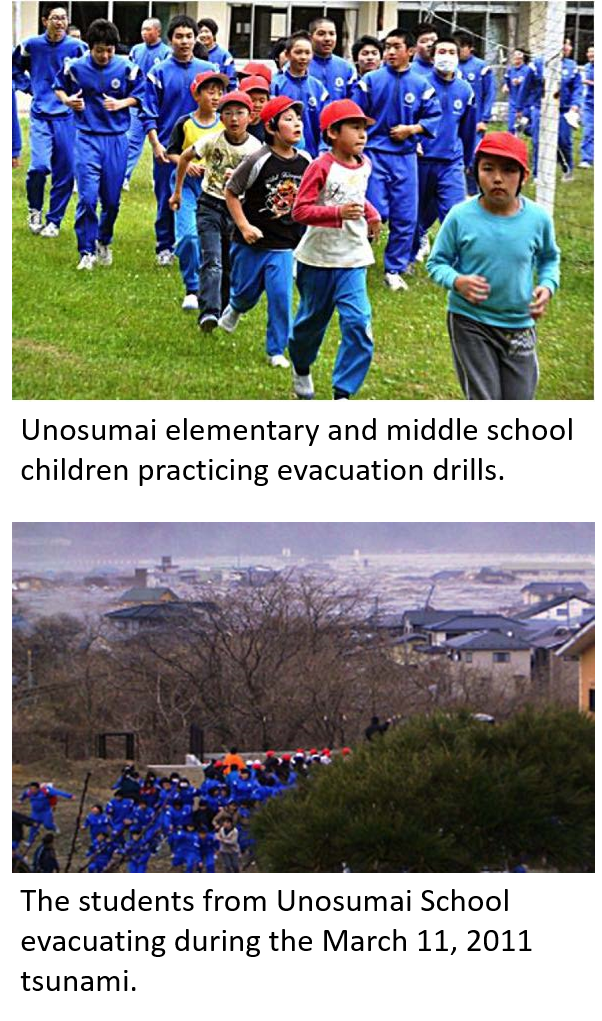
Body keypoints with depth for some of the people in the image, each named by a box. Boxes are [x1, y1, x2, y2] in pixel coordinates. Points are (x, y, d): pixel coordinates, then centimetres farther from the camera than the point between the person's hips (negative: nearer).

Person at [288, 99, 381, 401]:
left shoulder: (363, 165, 5)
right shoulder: (321, 168, -16)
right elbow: (300, 210, -20)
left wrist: (371, 214, 7)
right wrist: (338, 212, -31)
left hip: (353, 258, 4)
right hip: (319, 258, -4)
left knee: (358, 322, -13)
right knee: (313, 318, 15)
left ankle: (343, 392, -9)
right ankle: (301, 369, 45)